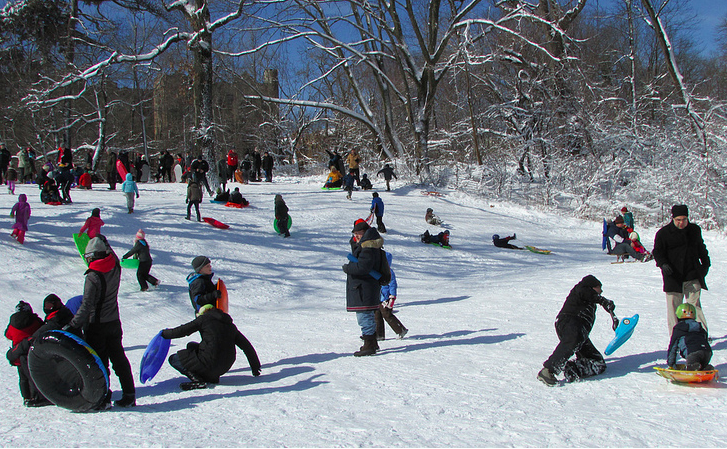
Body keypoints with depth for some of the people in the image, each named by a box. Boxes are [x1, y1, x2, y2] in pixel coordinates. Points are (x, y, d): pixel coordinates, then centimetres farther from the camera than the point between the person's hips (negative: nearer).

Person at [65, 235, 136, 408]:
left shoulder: (93, 276, -19)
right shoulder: (115, 269, -4)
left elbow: (87, 305, -23)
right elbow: (113, 256, 23)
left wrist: (73, 325, -20)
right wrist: (104, 242, 25)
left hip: (96, 326, -6)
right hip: (114, 322, 6)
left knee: (99, 361, 2)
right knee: (119, 358, 13)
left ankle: (103, 398, 5)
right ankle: (129, 395, 17)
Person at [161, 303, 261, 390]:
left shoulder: (204, 318, 3)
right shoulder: (230, 325, 18)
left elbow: (183, 330, 2)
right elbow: (247, 346, 17)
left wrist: (165, 333, 20)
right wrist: (255, 367, 24)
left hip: (210, 362, -7)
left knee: (173, 359, 12)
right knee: (191, 345, 26)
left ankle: (198, 380, -10)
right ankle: (212, 377, 13)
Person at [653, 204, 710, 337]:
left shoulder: (695, 230, 10)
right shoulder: (663, 233, -1)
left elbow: (701, 248, 25)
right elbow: (657, 251, 0)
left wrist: (706, 263, 28)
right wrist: (663, 264, -17)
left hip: (693, 276, 2)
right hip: (673, 278, -2)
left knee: (694, 305, -4)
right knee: (673, 307, 0)